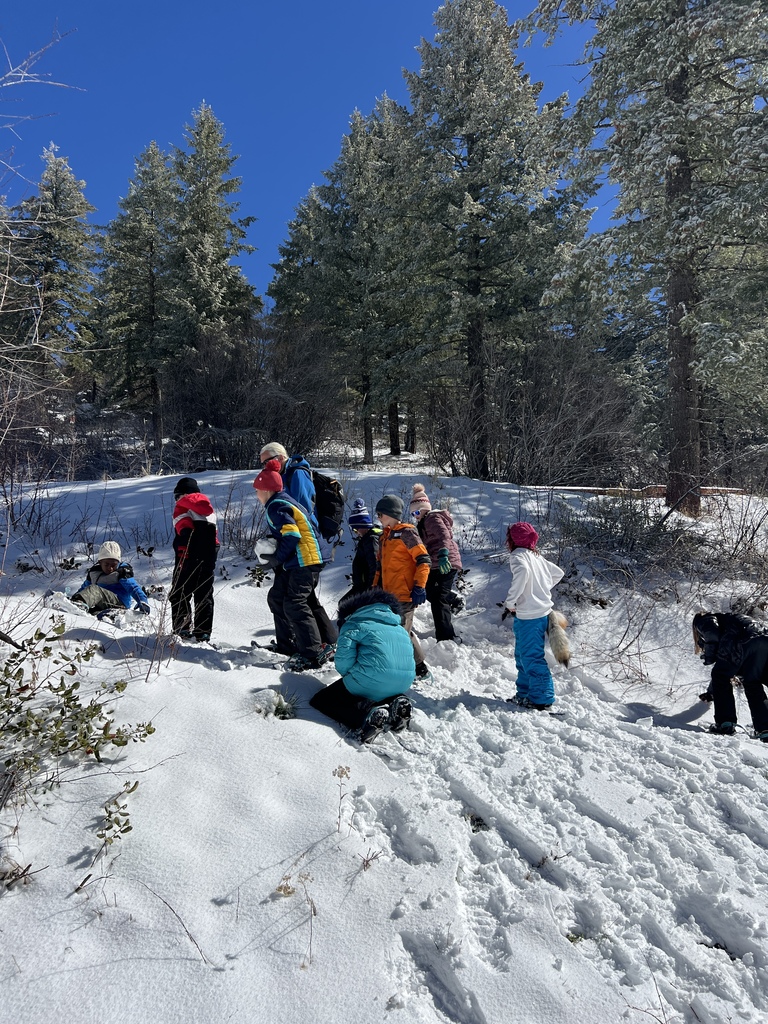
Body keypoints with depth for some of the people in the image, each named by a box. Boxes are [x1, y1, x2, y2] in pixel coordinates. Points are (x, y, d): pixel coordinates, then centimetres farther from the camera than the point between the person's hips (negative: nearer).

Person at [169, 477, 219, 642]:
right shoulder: (208, 508, 19)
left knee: (179, 596, 3)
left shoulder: (181, 507, 0)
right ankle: (203, 632, 11)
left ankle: (182, 630, -2)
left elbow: (186, 531, -16)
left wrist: (183, 557, -21)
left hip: (189, 560, -5)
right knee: (204, 596, 10)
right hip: (208, 560, 6)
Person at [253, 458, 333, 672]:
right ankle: (286, 644, 27)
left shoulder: (276, 506, -12)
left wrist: (278, 559, -11)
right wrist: (277, 557, 15)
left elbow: (291, 536, -22)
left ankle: (313, 654, -15)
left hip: (304, 562, -11)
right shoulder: (281, 501, 19)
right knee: (276, 597, 18)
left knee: (294, 605, -15)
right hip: (295, 562, 11)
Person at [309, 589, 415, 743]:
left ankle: (368, 716, -15)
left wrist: (350, 676, 15)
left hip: (373, 680, -6)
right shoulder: (398, 626, 27)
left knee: (319, 701, 10)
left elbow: (343, 661, -7)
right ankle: (393, 704, 3)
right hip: (404, 683, 7)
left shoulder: (352, 624, 8)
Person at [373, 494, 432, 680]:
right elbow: (381, 566, 24)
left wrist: (419, 587, -18)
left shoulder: (406, 532, -9)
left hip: (405, 594, -8)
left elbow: (423, 560, -14)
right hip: (389, 595, 8)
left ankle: (420, 669, 7)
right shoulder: (386, 536, 17)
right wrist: (375, 588, 20)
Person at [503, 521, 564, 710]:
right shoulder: (536, 556, 16)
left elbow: (522, 571, -32)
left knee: (531, 657, -2)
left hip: (529, 616, -9)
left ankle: (542, 698, 4)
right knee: (522, 654, 19)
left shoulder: (518, 555, -10)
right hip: (543, 611, 9)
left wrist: (510, 601, -24)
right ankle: (525, 693, 27)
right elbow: (558, 573, 25)